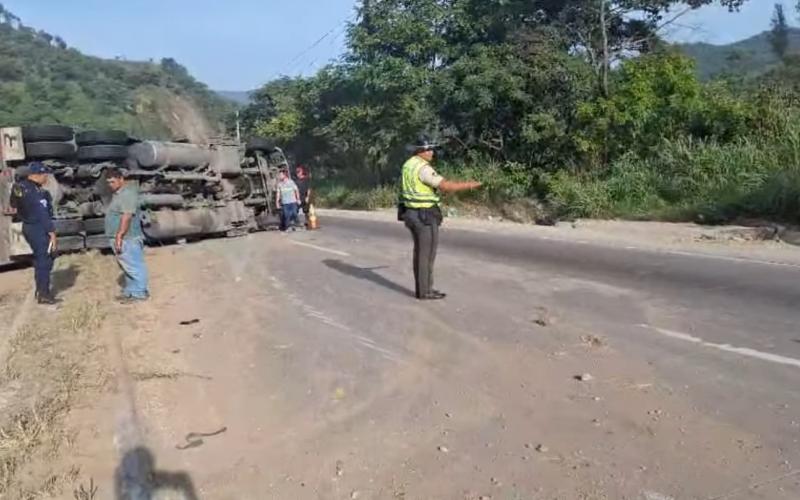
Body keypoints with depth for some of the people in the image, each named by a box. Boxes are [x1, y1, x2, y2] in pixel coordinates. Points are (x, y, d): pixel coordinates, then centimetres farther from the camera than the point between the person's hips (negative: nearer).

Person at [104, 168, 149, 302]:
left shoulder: (127, 193, -17)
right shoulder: (118, 192, 16)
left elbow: (127, 216, -25)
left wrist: (119, 236, -26)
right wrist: (117, 236, 19)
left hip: (127, 239, -10)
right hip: (119, 238, 10)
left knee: (133, 267, -4)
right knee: (127, 266, 16)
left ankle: (139, 293, 3)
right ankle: (130, 291, 24)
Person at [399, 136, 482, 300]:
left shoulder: (409, 165, 12)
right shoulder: (423, 168, -20)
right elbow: (446, 186, -24)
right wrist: (469, 185, -12)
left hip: (413, 214, 10)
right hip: (425, 216, -10)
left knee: (421, 252, 14)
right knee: (427, 253, -1)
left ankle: (423, 288, 20)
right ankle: (425, 291, 5)